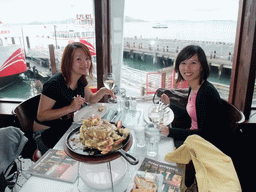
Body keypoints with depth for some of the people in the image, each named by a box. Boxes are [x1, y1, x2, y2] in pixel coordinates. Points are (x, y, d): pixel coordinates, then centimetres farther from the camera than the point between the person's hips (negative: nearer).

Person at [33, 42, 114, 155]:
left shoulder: (81, 80, -2)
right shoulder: (55, 84, -26)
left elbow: (90, 99, 9)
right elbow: (41, 116, -24)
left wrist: (101, 92, -13)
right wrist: (71, 108, -32)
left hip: (67, 127, 8)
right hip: (46, 133, -7)